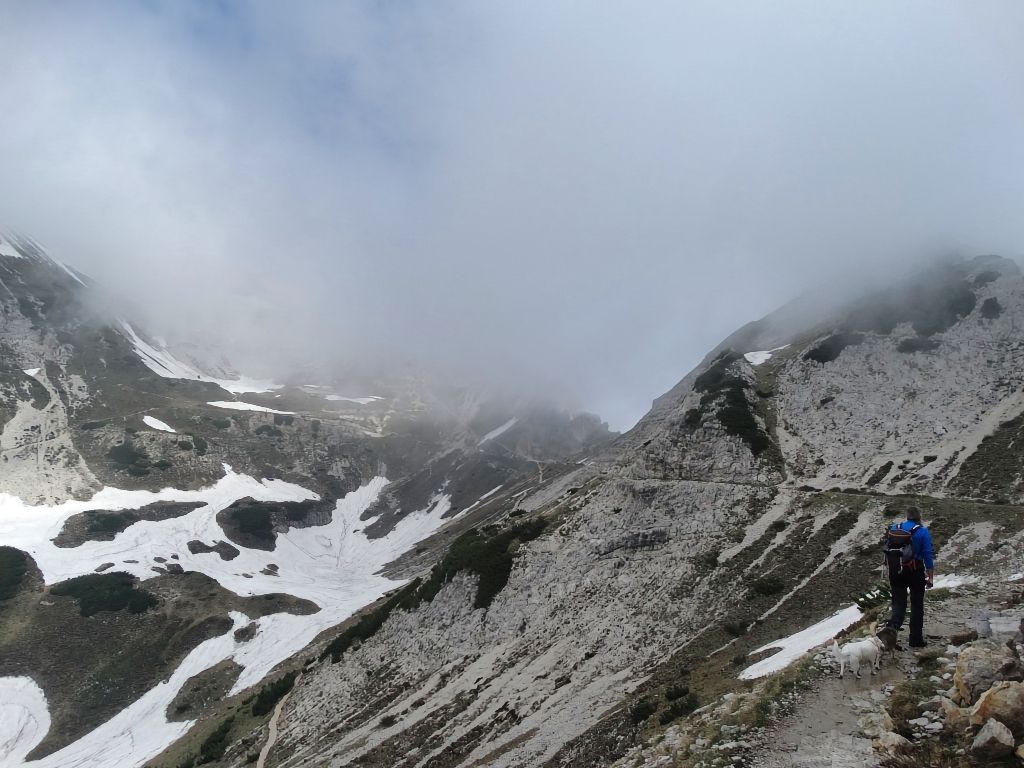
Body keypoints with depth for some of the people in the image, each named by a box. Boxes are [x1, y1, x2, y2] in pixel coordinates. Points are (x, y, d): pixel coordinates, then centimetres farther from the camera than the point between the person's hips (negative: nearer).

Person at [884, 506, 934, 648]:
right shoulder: (923, 531, -6)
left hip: (896, 571, 2)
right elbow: (928, 556, -8)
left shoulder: (894, 528, 4)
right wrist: (930, 578, -2)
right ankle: (916, 639, 15)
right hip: (915, 571, -2)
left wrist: (889, 574, 16)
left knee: (899, 602, 8)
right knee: (917, 604, 11)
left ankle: (893, 625, -21)